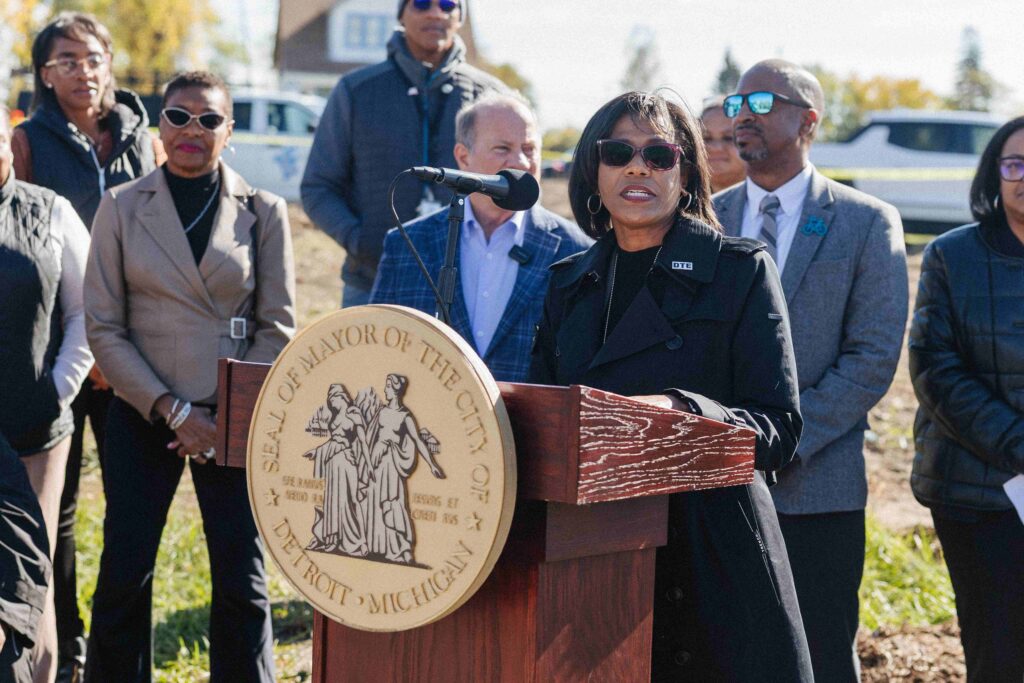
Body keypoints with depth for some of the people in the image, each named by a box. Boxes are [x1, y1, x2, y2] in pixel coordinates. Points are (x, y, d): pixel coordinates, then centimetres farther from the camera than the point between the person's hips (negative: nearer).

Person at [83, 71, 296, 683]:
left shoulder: (263, 212, 4)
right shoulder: (122, 207, 4)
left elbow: (278, 327, 3)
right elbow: (103, 326, 0)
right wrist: (173, 410, -9)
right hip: (142, 418, 0)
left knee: (243, 583, 1)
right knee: (124, 575, 1)